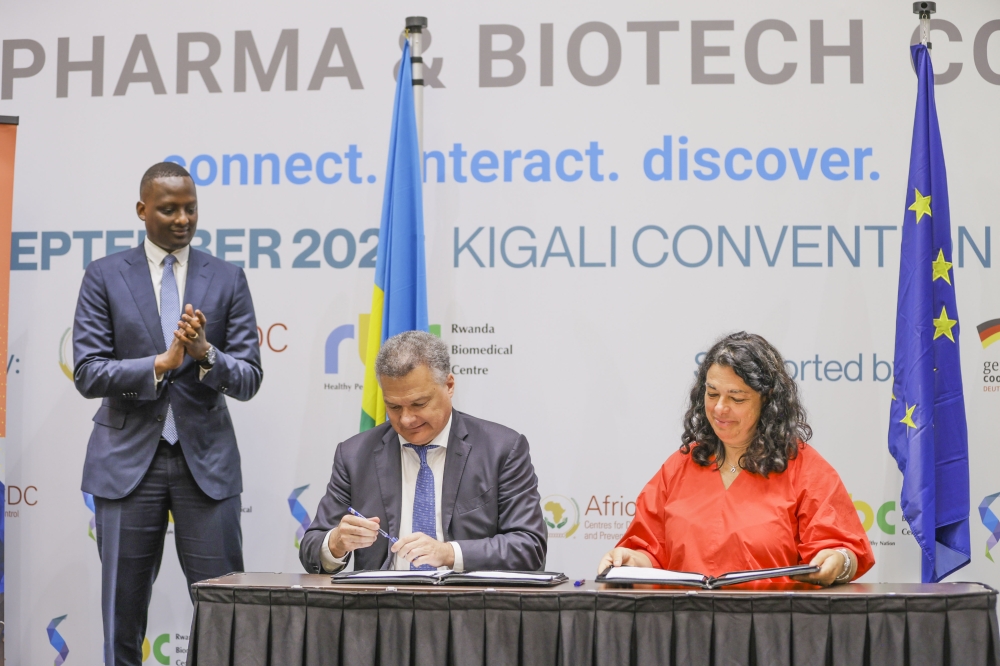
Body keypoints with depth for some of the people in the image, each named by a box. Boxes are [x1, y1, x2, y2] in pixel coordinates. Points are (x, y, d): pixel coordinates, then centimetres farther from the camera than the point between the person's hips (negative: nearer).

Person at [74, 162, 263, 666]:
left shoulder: (227, 280, 4)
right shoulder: (104, 277, 2)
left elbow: (249, 380, 0)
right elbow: (87, 374, -6)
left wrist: (204, 353, -20)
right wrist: (160, 363, -20)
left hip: (206, 459, 1)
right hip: (128, 459, 0)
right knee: (123, 611, 7)